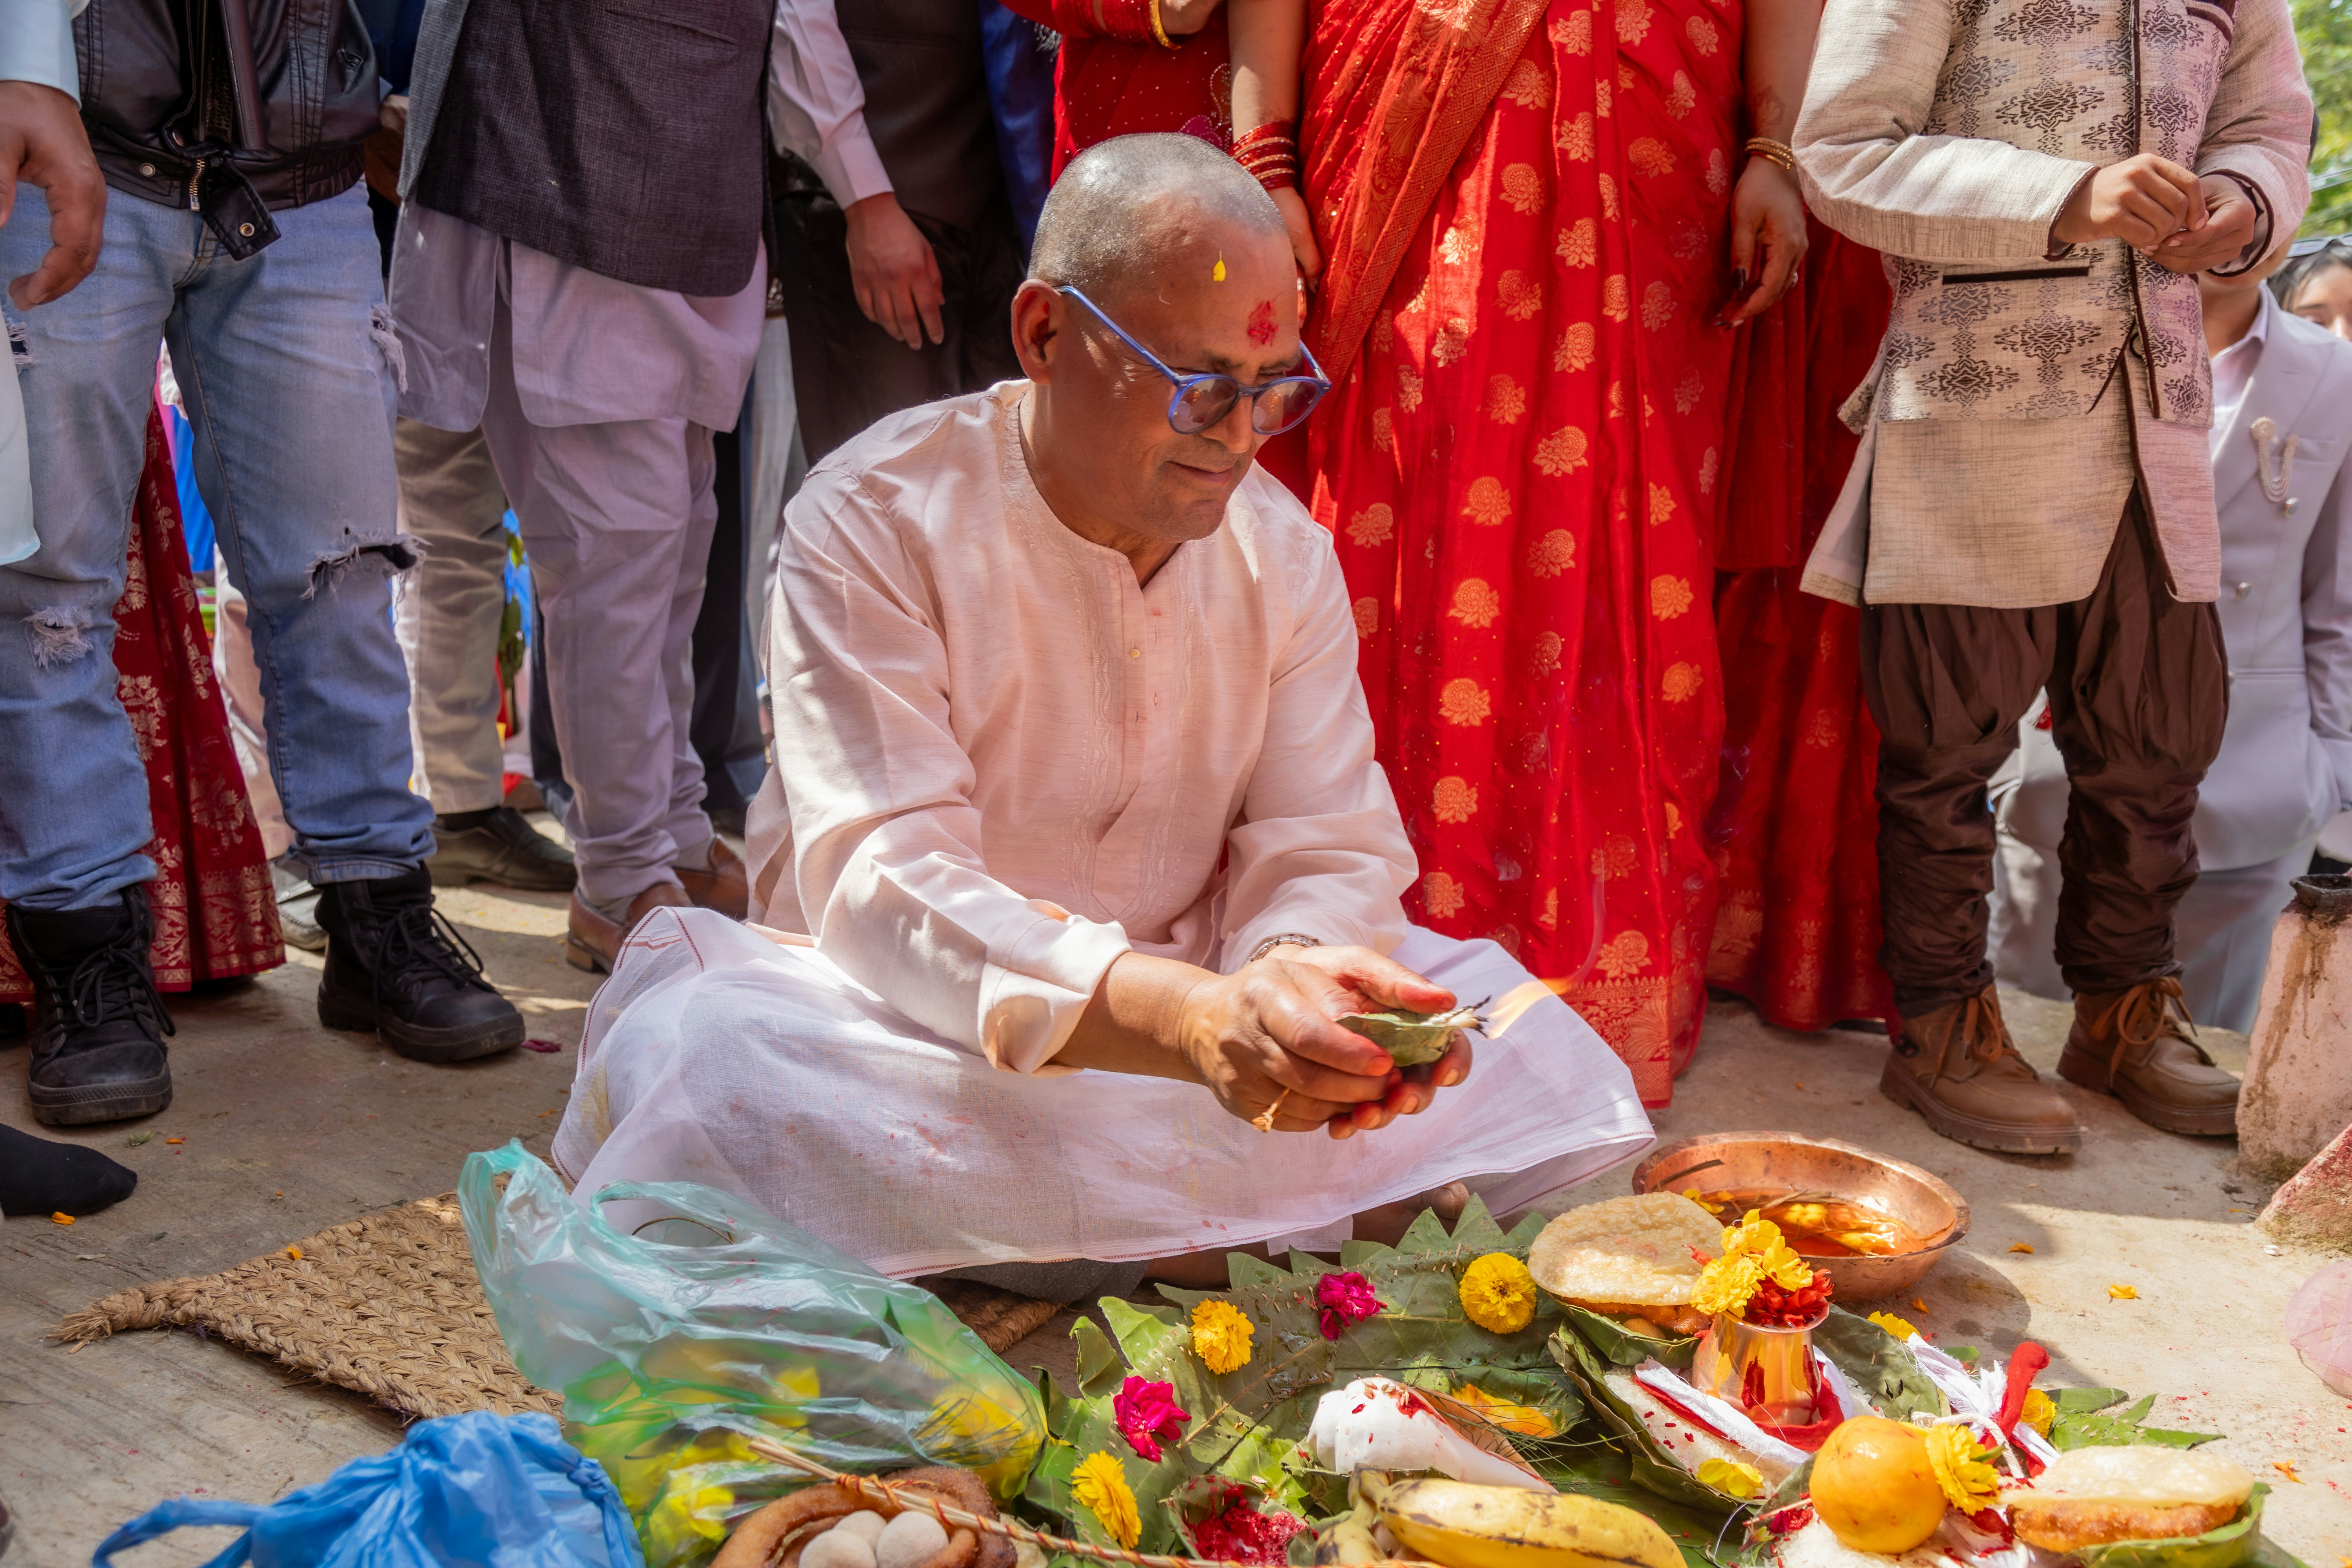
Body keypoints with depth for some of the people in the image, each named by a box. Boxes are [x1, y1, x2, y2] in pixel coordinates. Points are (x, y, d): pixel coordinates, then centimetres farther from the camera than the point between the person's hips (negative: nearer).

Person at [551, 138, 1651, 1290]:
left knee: (1518, 1032, -13)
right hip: (917, 1023, -3)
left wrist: (1295, 966, -31)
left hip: (1184, 996, 4)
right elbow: (882, 879, -27)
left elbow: (1327, 848, -3)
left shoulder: (1282, 551, 1)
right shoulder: (873, 525, -16)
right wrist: (1186, 1017, -44)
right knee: (714, 1055, -36)